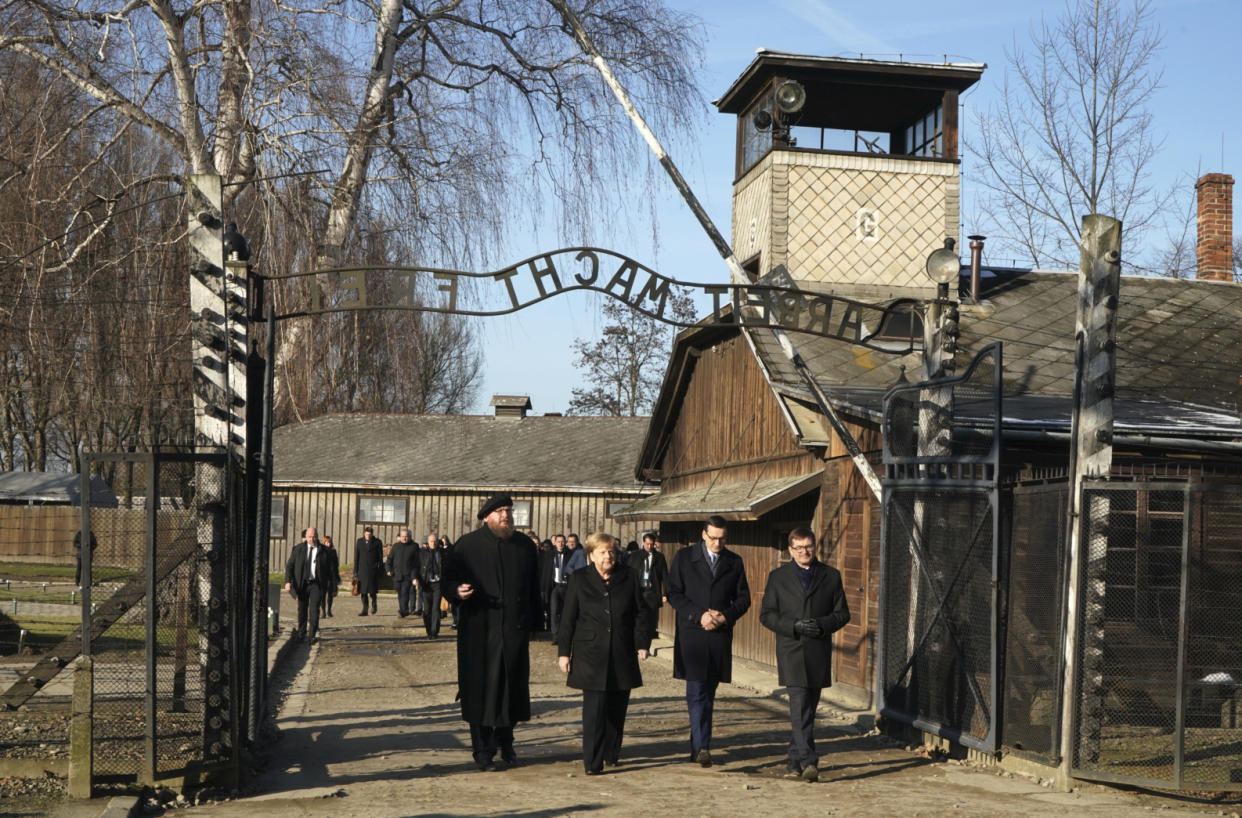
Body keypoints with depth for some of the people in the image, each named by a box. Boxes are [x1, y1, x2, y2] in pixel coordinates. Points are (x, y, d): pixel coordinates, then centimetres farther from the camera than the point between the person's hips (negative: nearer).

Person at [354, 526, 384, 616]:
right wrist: (355, 571, 4)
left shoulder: (377, 542, 1)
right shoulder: (359, 542, 6)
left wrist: (380, 570, 0)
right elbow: (356, 557, 7)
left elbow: (380, 557, 3)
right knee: (363, 591, 1)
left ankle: (374, 604, 23)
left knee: (372, 590, -5)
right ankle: (364, 610, 6)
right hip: (362, 570, 2)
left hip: (373, 570, -2)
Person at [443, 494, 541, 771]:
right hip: (480, 629, -3)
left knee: (512, 686, 8)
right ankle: (483, 751, 6)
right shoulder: (468, 545, 0)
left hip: (515, 629, 4)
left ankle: (505, 744, 25)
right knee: (481, 688, -2)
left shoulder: (524, 545, 11)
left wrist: (533, 622, 10)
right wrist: (457, 590, -21)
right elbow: (448, 578, 2)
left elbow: (533, 586, 14)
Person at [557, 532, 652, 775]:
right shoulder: (579, 580, 2)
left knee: (617, 707, 8)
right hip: (591, 654, -2)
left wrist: (642, 643, 1)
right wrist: (563, 652, 0)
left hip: (622, 655, 2)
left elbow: (642, 613, 9)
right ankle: (592, 762, -7)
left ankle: (612, 754, 23)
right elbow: (568, 619, 4)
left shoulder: (629, 578, 5)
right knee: (594, 708, -9)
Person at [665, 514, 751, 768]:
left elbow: (743, 599, 10)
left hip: (720, 635, 3)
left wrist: (725, 616, -8)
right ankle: (702, 746, -13)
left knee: (708, 693, 9)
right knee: (697, 691, -10)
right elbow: (674, 593, -1)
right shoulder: (684, 557, 3)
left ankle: (697, 745, 19)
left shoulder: (734, 562, 9)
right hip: (692, 633, -3)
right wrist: (699, 614, -13)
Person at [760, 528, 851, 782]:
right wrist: (794, 626, -11)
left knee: (808, 710, 8)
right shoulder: (778, 577, 7)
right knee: (799, 710, -14)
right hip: (791, 652, -2)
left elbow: (842, 613, 10)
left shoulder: (831, 576, 10)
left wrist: (822, 625, -10)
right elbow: (766, 615, 4)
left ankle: (794, 760, 22)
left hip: (819, 653, 2)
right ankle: (809, 762, -17)